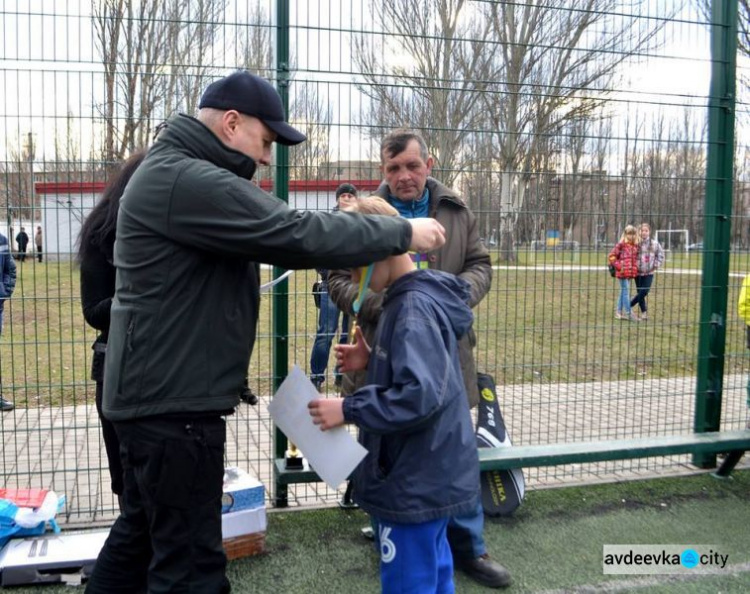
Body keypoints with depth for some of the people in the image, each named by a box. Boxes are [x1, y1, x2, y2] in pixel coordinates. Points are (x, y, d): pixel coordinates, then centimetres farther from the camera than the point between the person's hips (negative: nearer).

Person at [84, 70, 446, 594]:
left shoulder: (178, 173, 16)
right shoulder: (187, 181, -20)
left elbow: (268, 238, 14)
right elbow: (297, 235, -24)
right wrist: (402, 234, -13)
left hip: (156, 390, 11)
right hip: (173, 398, -11)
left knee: (142, 530, 23)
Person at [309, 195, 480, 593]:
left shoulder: (414, 309, -23)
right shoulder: (409, 299, 8)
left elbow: (420, 395, -30)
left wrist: (349, 409, -23)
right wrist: (371, 361, 4)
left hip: (417, 481, -10)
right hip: (429, 475, 10)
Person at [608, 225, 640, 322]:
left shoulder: (635, 246, 10)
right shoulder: (621, 244, -9)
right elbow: (612, 256, -8)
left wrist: (636, 267, 11)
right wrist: (619, 266, -12)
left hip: (631, 272, 7)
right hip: (623, 272, -7)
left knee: (623, 291, 13)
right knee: (626, 292, -5)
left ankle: (618, 312, 21)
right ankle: (628, 313, -3)